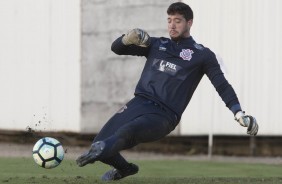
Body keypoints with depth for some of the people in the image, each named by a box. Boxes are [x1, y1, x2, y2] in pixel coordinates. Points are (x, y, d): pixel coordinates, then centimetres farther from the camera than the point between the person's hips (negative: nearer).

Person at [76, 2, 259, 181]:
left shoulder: (202, 55, 11)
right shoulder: (156, 44, 21)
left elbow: (222, 85, 3)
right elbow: (117, 48, 18)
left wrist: (239, 113, -11)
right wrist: (128, 38, -6)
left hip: (164, 116, -5)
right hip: (139, 104, 5)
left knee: (126, 132, -35)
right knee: (100, 142, -10)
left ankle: (98, 151, -62)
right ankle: (124, 168, 19)